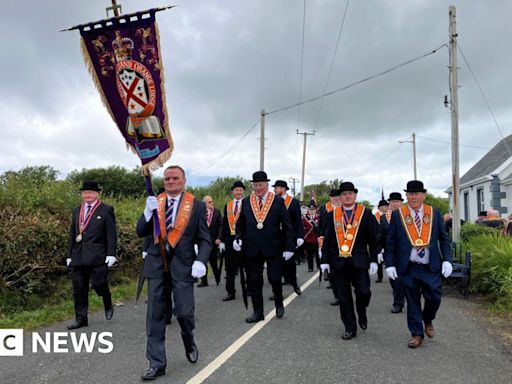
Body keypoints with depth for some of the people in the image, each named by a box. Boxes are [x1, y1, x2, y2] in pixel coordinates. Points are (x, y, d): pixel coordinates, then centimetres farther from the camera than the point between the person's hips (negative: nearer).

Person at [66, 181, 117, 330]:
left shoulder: (106, 210, 0)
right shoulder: (77, 210, 16)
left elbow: (111, 234, -5)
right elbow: (72, 234, 18)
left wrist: (111, 254, -11)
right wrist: (69, 255, 14)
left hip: (98, 256, -5)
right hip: (78, 257, 5)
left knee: (98, 284, -6)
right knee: (79, 289, 7)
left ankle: (108, 306, 24)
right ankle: (81, 319, 19)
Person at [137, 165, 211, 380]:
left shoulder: (196, 205, -2)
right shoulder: (155, 202, 6)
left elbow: (204, 239, -2)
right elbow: (141, 232, 3)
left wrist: (201, 261, -19)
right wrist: (148, 211, -14)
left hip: (183, 264, -2)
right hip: (157, 264, 3)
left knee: (184, 312, 0)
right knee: (155, 316, 7)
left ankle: (189, 343, 34)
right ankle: (157, 364, 20)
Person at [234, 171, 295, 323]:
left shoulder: (278, 201, -1)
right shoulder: (246, 202, 7)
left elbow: (287, 226, -1)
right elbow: (240, 224, 12)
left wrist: (289, 247, -6)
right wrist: (238, 238, -6)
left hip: (273, 248, -2)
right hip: (252, 249, 3)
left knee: (275, 278, 2)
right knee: (254, 282, 7)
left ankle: (279, 304, 32)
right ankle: (258, 312, 22)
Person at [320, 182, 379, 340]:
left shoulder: (366, 214, 2)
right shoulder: (332, 215, 7)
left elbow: (373, 239, 2)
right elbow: (327, 240, 8)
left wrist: (373, 260, -3)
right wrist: (325, 260, 4)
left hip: (359, 262, -1)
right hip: (338, 262, 2)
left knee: (364, 291, -6)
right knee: (344, 297, 6)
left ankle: (362, 315, 26)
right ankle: (350, 328, 20)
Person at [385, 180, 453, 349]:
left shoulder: (435, 213, 3)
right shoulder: (397, 215, -2)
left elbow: (444, 238, 7)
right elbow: (390, 242, 0)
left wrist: (447, 260, -3)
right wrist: (390, 264, -4)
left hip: (431, 267, 1)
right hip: (407, 267, -1)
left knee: (434, 297, 1)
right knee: (412, 301, 7)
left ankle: (427, 321, 33)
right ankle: (416, 334, 24)